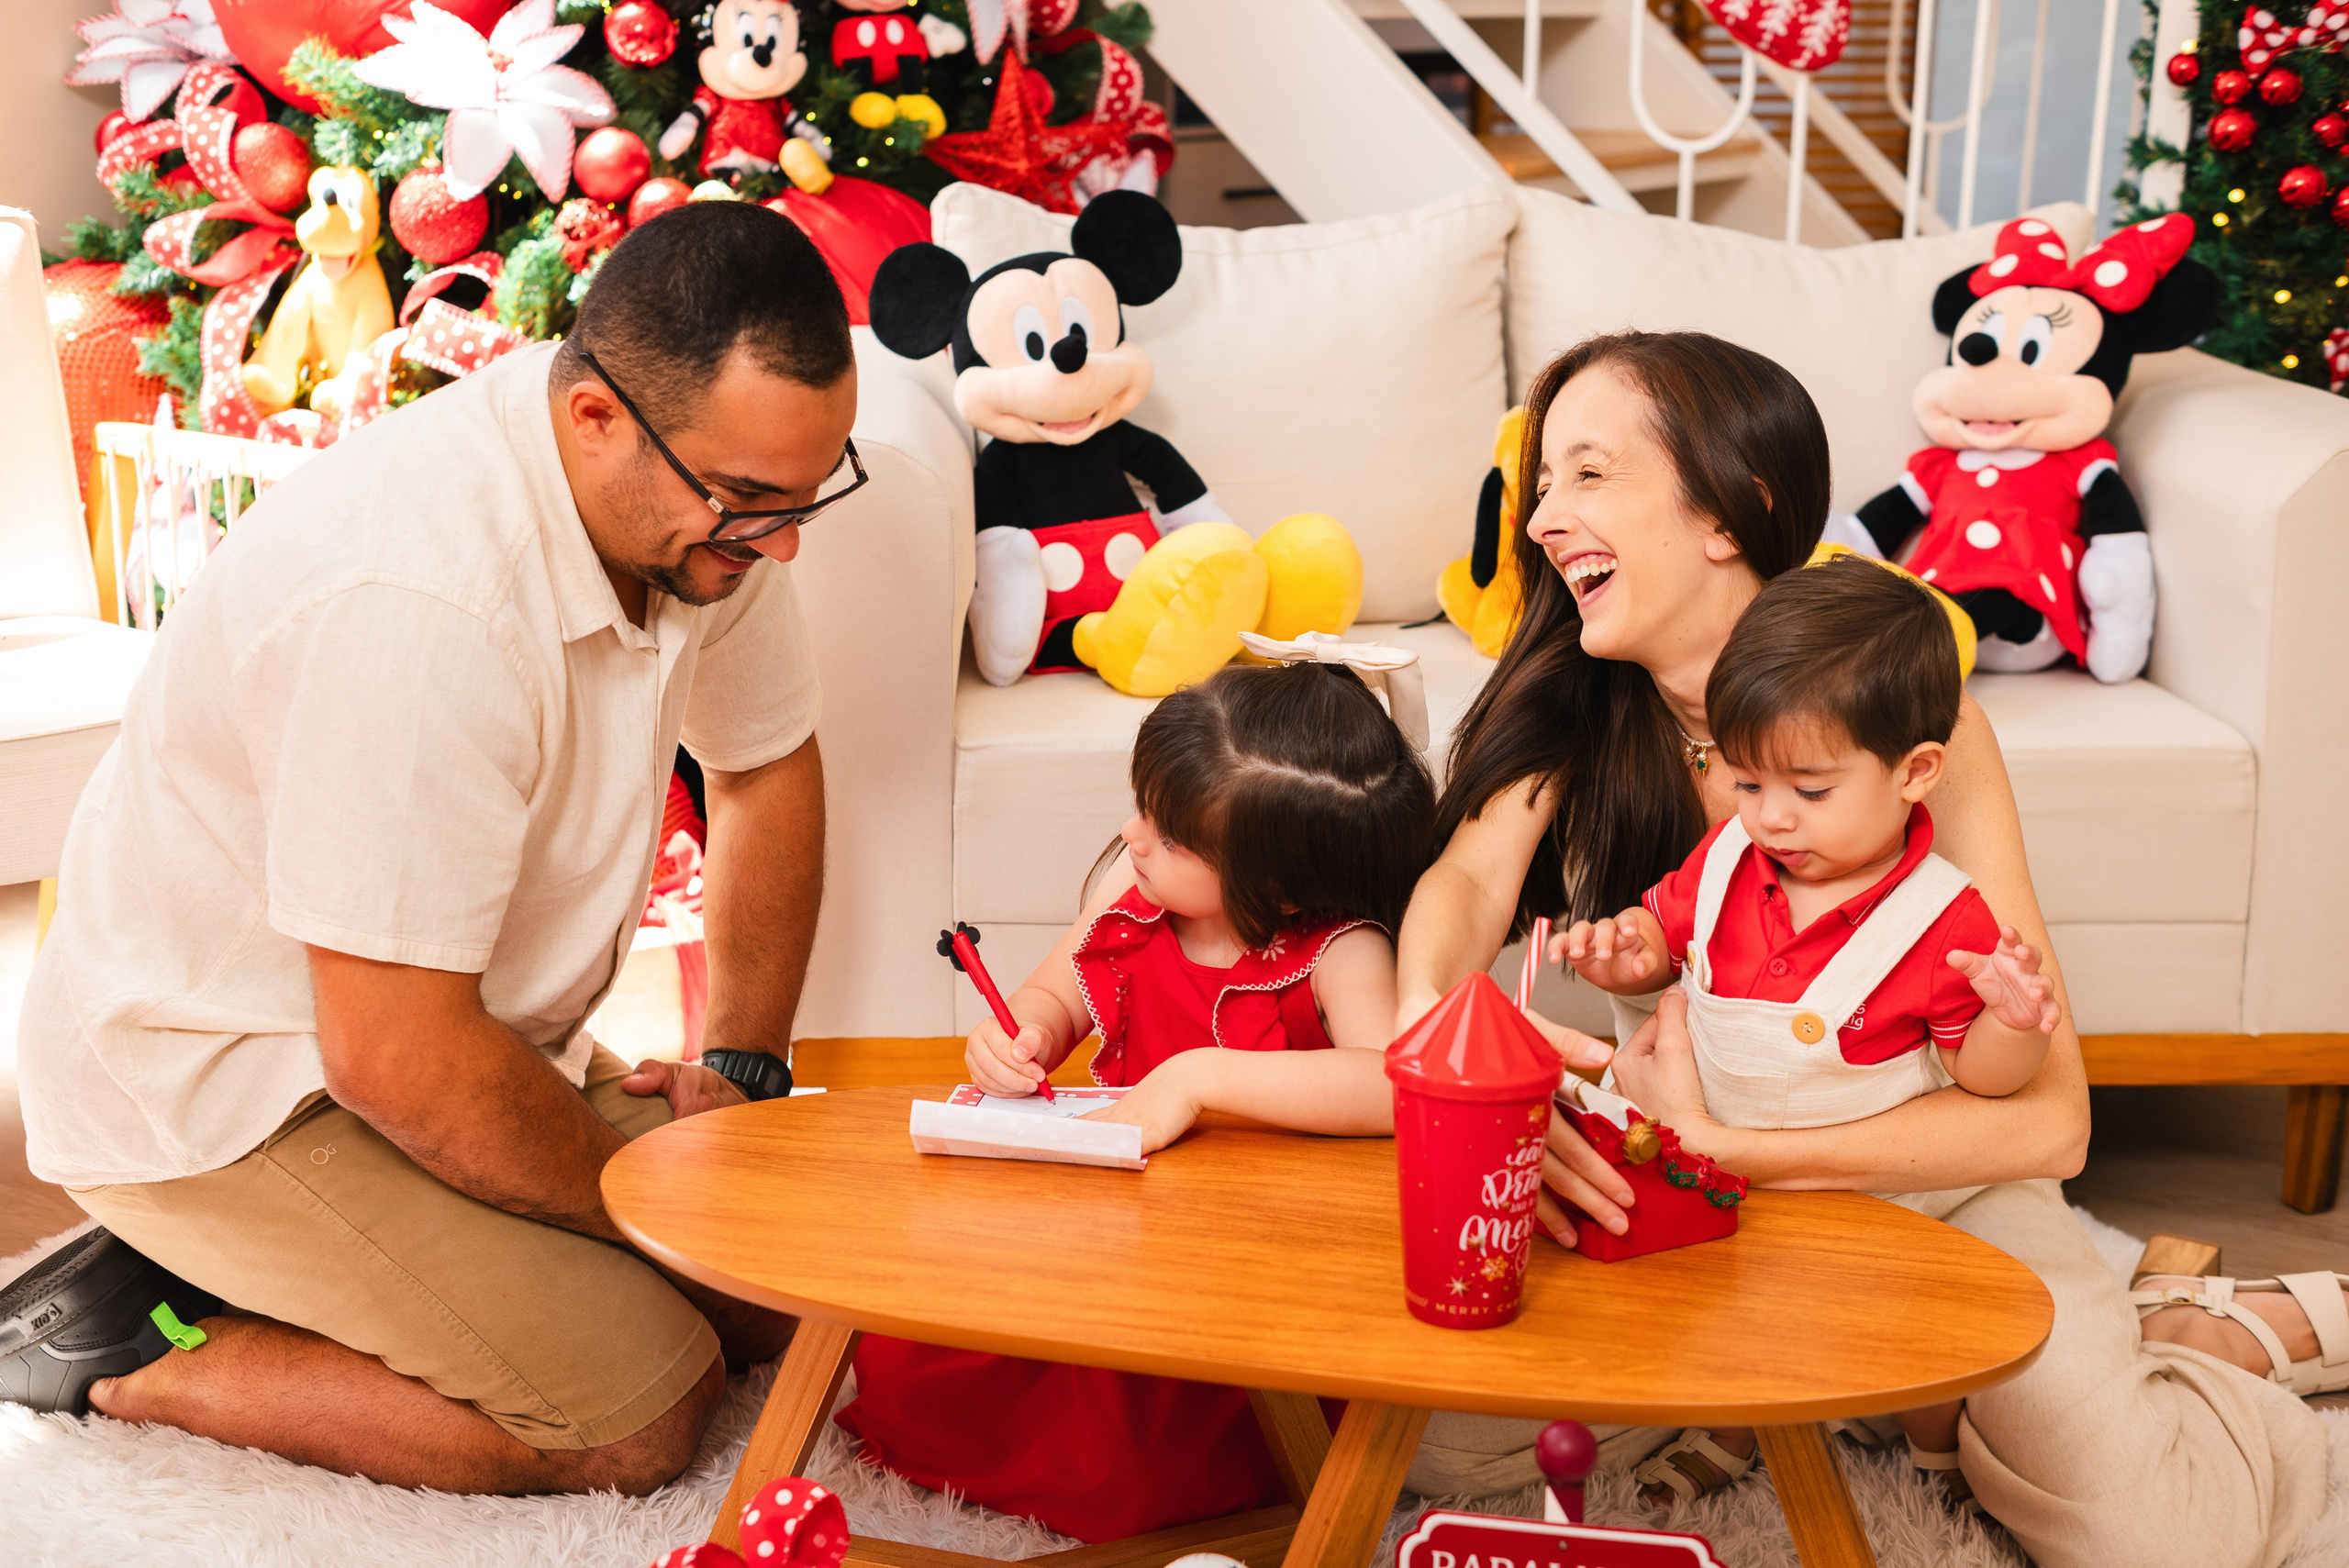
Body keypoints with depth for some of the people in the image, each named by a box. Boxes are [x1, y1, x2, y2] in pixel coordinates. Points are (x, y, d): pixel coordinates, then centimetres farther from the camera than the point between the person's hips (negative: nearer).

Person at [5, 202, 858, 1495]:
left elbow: (768, 767, 9)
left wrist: (737, 1071, 3)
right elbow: (397, 1061, -30)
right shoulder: (422, 599, -35)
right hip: (211, 1083, -8)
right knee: (643, 1410, -17)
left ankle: (291, 1276, 13)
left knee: (788, 1296, 1)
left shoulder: (706, 491, -9)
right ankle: (147, 1359, 0)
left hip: (455, 1028, 9)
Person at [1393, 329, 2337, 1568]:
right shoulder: (1569, 701, -7)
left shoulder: (1909, 705, -19)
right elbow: (1466, 877, -26)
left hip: (1918, 1175, -3)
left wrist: (1725, 1148, -36)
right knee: (1428, 1441, -15)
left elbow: (2047, 1116, -25)